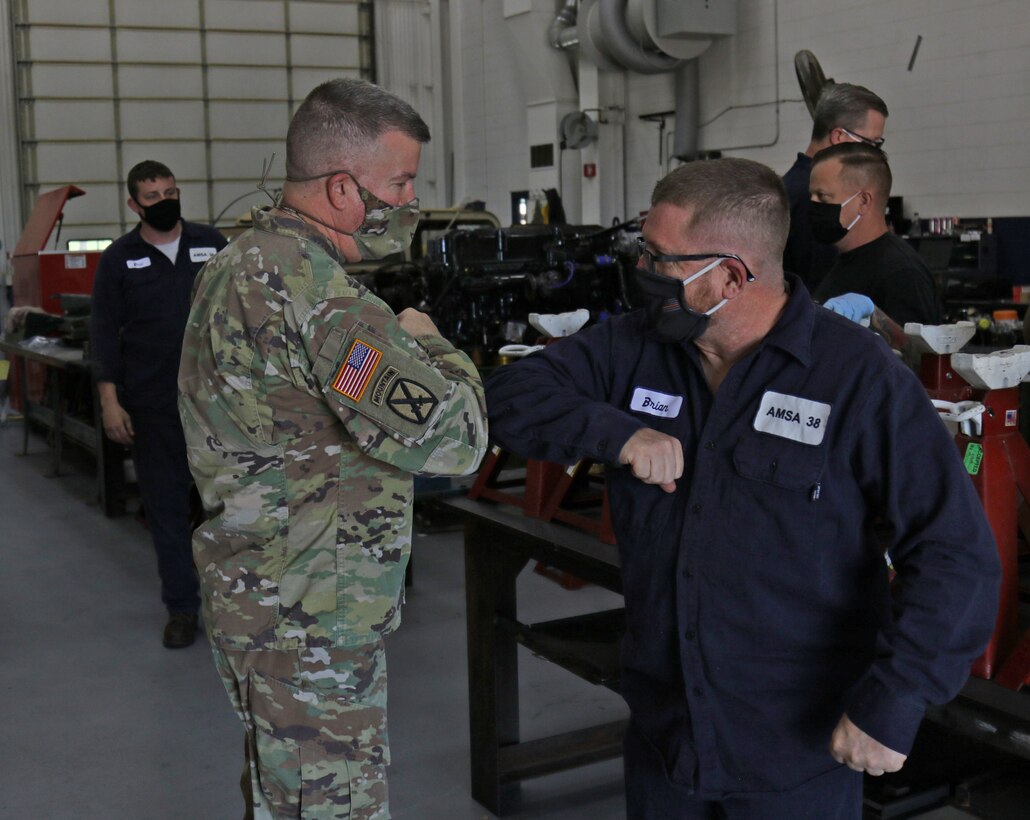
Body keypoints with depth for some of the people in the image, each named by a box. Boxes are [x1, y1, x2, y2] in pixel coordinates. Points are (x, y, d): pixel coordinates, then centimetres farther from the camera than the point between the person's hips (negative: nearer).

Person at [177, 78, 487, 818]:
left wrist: (404, 339, 1)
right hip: (308, 628, -10)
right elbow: (450, 437, -29)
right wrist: (430, 342, -11)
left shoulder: (244, 262, 7)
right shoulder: (310, 290, -25)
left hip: (264, 599, 10)